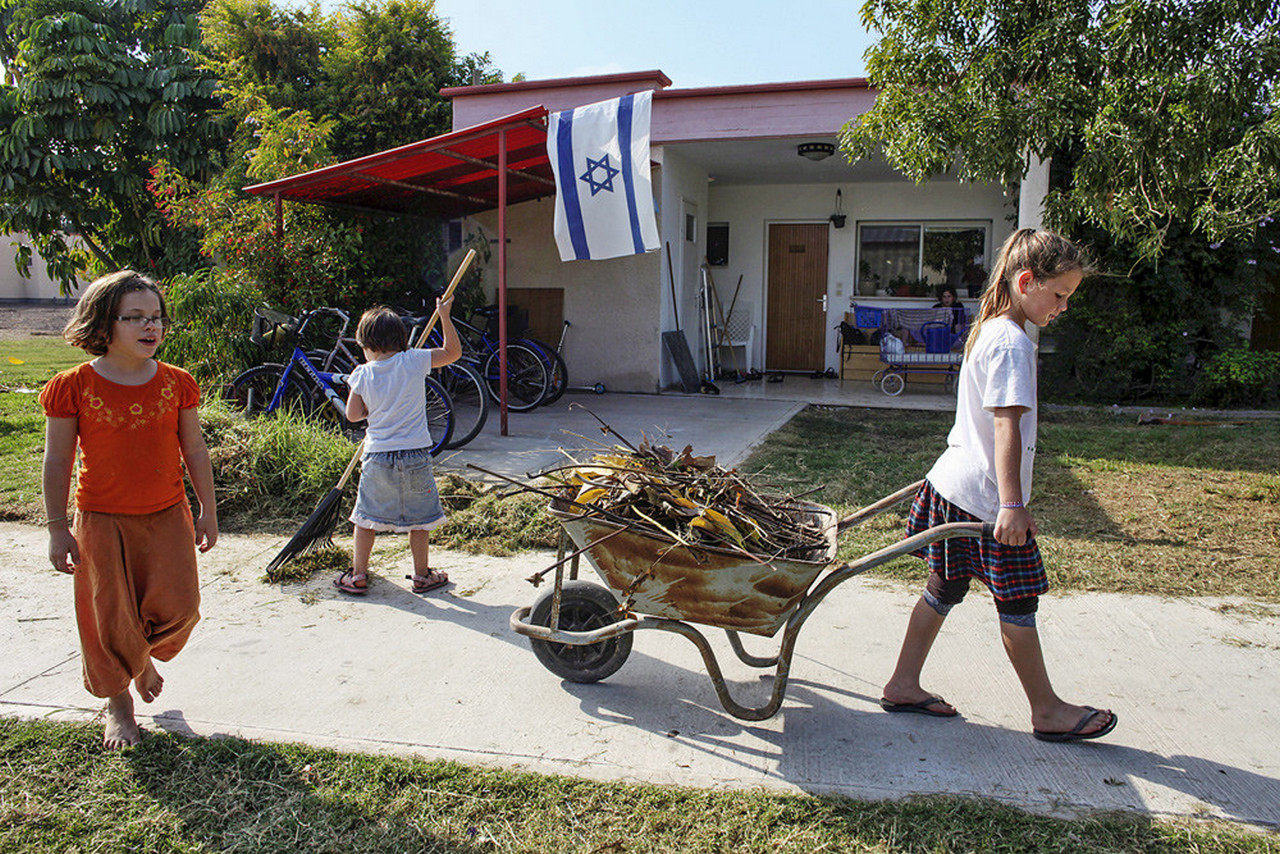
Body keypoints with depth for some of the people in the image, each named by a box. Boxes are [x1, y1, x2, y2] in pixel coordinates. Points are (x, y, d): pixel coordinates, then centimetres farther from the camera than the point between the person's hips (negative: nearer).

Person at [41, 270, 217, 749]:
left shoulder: (176, 383, -1)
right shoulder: (73, 387, -9)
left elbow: (194, 450, 5)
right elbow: (58, 461, -3)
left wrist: (208, 512, 5)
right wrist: (58, 529, -3)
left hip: (167, 516, 2)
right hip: (102, 520, -2)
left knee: (178, 607, 0)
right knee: (110, 619, 7)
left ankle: (145, 656, 35)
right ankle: (117, 703, 30)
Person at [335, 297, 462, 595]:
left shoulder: (362, 374, -2)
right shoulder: (414, 361, -5)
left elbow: (353, 414, 2)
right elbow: (453, 351, 3)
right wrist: (444, 316, 8)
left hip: (377, 457, 1)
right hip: (415, 454, 0)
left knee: (366, 516, 14)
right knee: (420, 517, 12)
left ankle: (357, 576, 21)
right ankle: (422, 575, 22)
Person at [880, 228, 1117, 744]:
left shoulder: (987, 331, 13)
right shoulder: (1013, 344, -17)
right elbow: (1007, 427, -25)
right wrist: (1011, 504, -27)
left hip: (954, 483, 10)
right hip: (986, 498, -9)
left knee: (944, 589, 16)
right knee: (1017, 604, 5)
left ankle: (903, 685, 25)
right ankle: (1048, 711, 21)